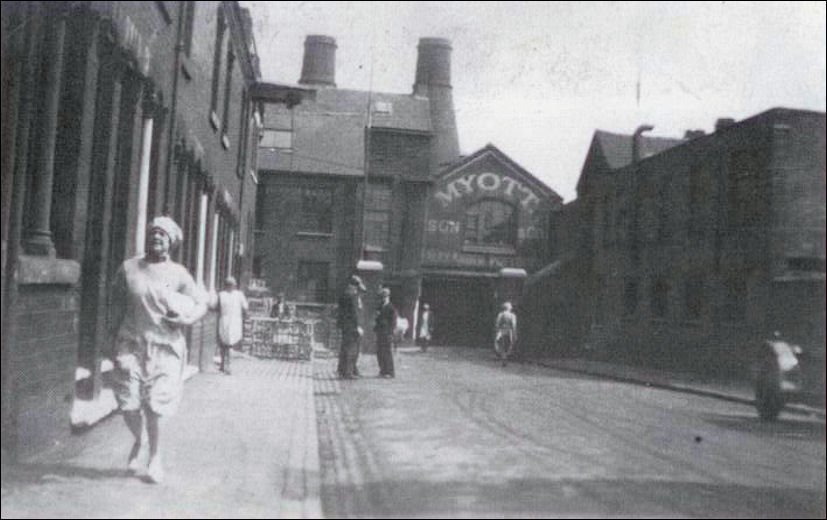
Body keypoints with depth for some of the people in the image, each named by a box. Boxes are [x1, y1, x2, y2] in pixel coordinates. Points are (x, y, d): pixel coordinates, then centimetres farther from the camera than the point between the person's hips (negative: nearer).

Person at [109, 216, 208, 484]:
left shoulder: (178, 274, 3)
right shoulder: (128, 268, 5)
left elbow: (201, 303, 7)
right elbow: (118, 306, 11)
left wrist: (188, 318, -12)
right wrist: (114, 338, 8)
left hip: (165, 346, -1)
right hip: (130, 344, 1)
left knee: (155, 406, -3)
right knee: (128, 403, -2)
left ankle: (155, 457, 18)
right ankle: (137, 441, 30)